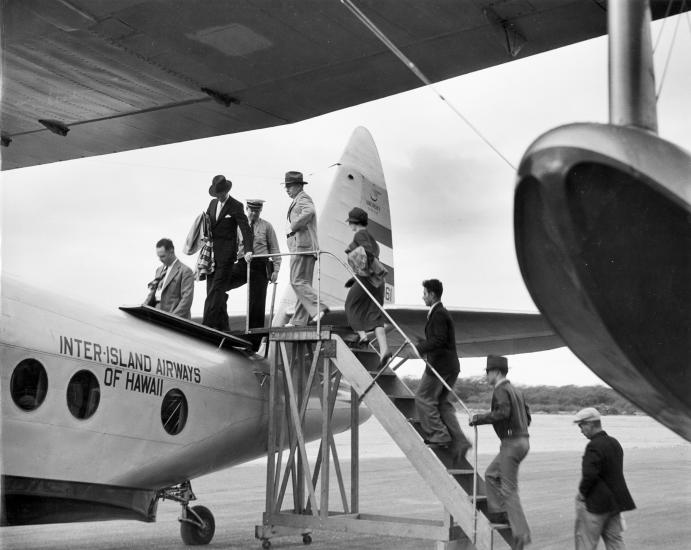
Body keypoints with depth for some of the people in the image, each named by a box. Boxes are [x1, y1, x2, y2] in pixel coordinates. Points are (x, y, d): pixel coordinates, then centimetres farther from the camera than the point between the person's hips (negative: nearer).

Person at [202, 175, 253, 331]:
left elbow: (245, 229, -13)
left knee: (216, 289, -13)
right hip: (211, 253, 7)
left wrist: (248, 250, -26)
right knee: (213, 290, 8)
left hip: (226, 254, -7)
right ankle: (222, 327, 15)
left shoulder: (236, 206, -5)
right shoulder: (213, 203, 15)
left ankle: (207, 325, -19)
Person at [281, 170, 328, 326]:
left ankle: (318, 308, -21)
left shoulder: (303, 199, -6)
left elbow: (309, 212, -27)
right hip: (305, 248, 10)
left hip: (302, 246, -10)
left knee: (298, 281, -14)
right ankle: (299, 321, 9)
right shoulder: (299, 200, 26)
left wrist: (291, 227, -21)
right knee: (303, 283, 8)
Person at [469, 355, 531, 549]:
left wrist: (479, 418, -18)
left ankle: (521, 534, -5)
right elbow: (527, 417, 18)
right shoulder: (516, 391, 17)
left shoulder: (500, 390, -11)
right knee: (491, 474, 21)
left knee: (509, 490, -5)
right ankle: (497, 512, 19)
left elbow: (503, 412, -27)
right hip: (522, 441, 10)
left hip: (512, 443, -10)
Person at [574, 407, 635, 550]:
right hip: (614, 501, 9)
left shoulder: (594, 446, -19)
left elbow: (589, 475, -27)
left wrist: (582, 492, -10)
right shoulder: (614, 443, 10)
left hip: (596, 503, -9)